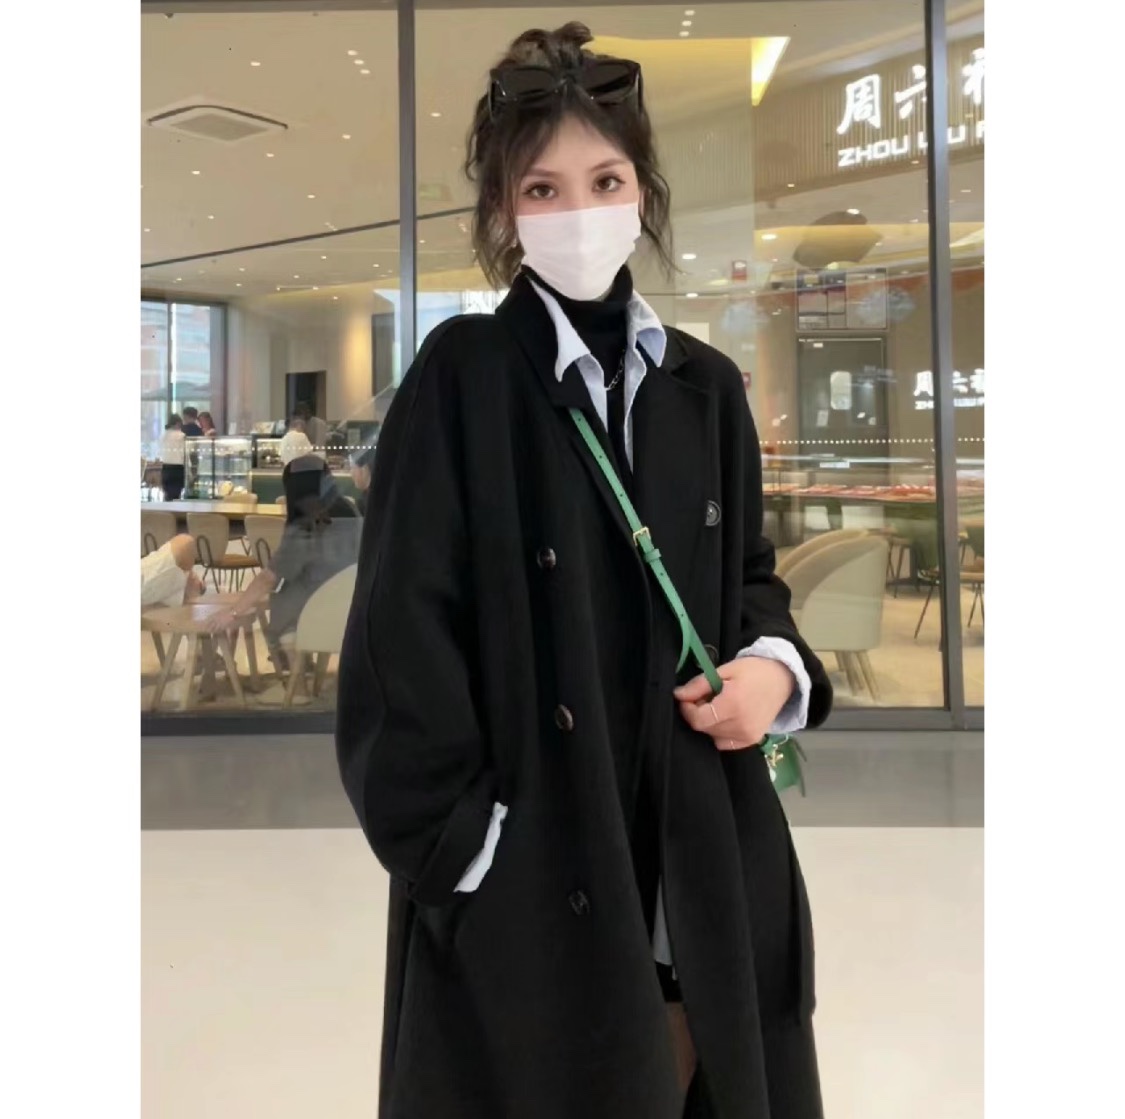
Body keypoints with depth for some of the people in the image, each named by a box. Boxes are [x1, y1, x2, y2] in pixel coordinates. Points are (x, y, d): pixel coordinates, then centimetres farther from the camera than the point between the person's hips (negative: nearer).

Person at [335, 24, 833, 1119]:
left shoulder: (706, 386, 7)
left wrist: (775, 665, -5)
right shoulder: (461, 377, -8)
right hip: (523, 881, -4)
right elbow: (404, 634, -10)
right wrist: (463, 849, -13)